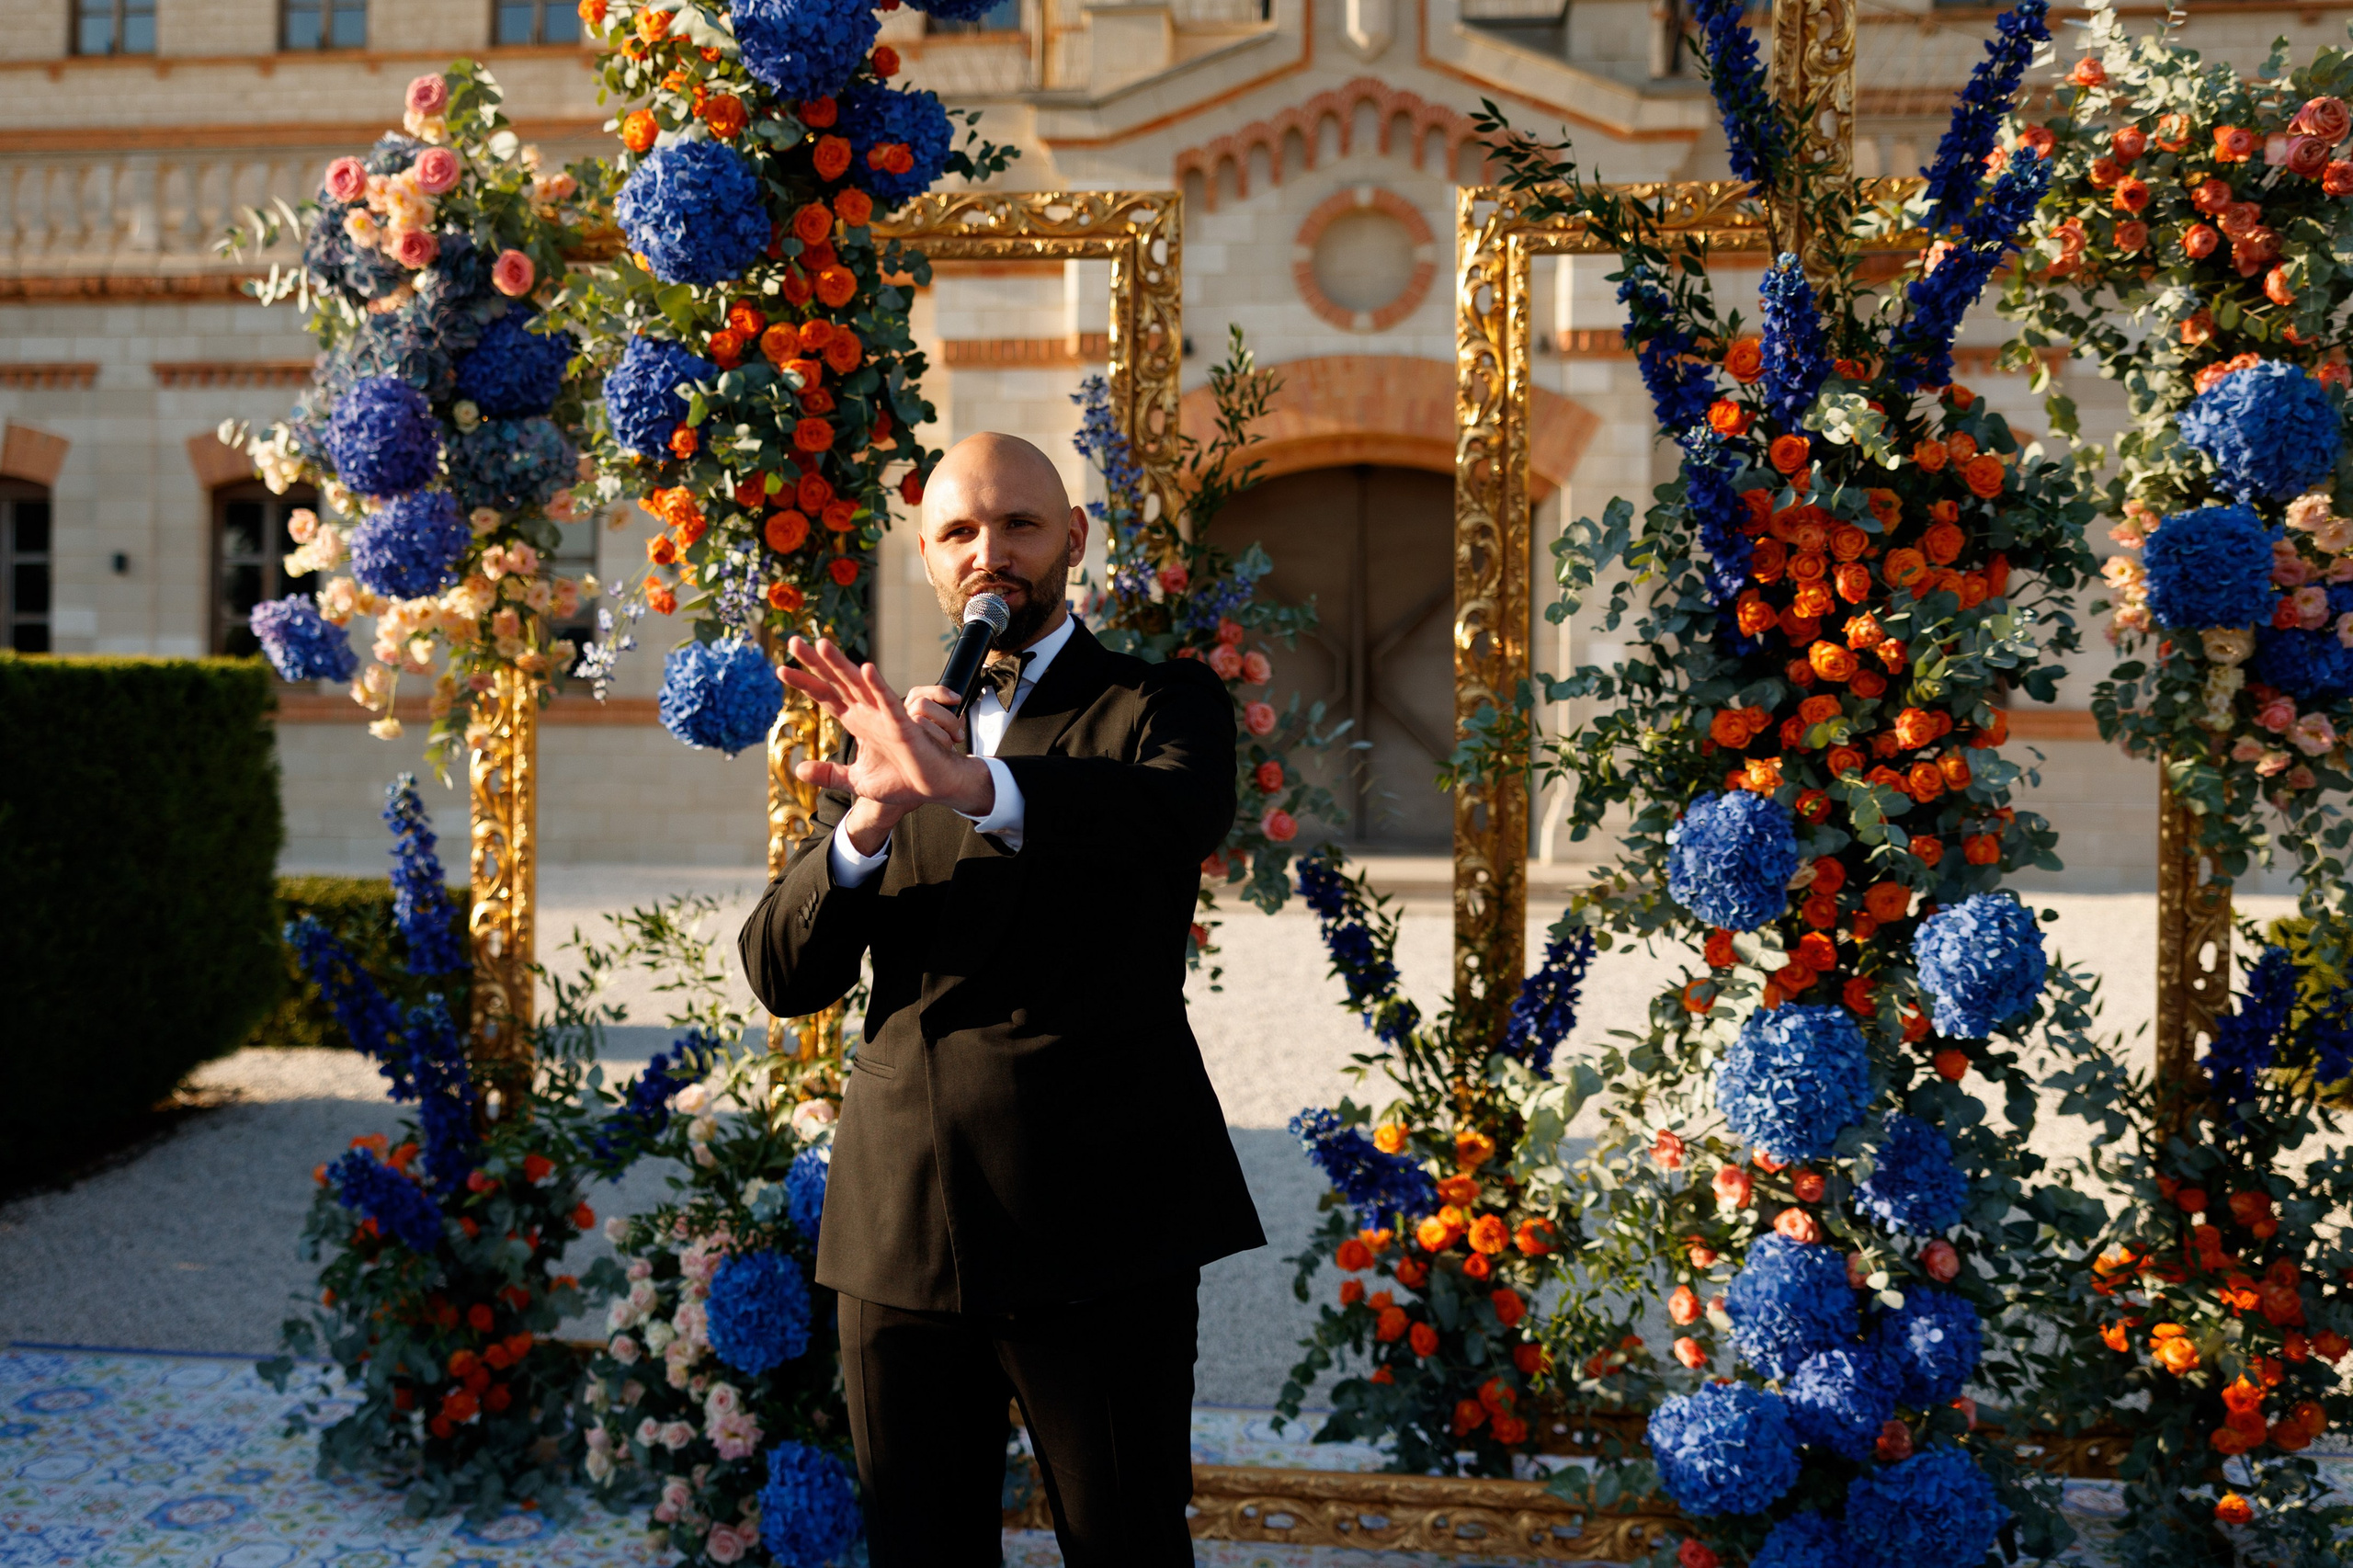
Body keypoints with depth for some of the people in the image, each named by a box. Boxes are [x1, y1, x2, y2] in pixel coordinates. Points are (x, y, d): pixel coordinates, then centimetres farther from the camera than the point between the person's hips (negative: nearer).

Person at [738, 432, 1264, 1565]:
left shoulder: (1157, 701, 3)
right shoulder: (887, 729, 15)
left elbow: (1187, 810, -22)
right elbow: (779, 977, 5)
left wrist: (973, 785, -39)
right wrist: (867, 825, -15)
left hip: (1095, 1218, -4)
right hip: (899, 1222, 4)